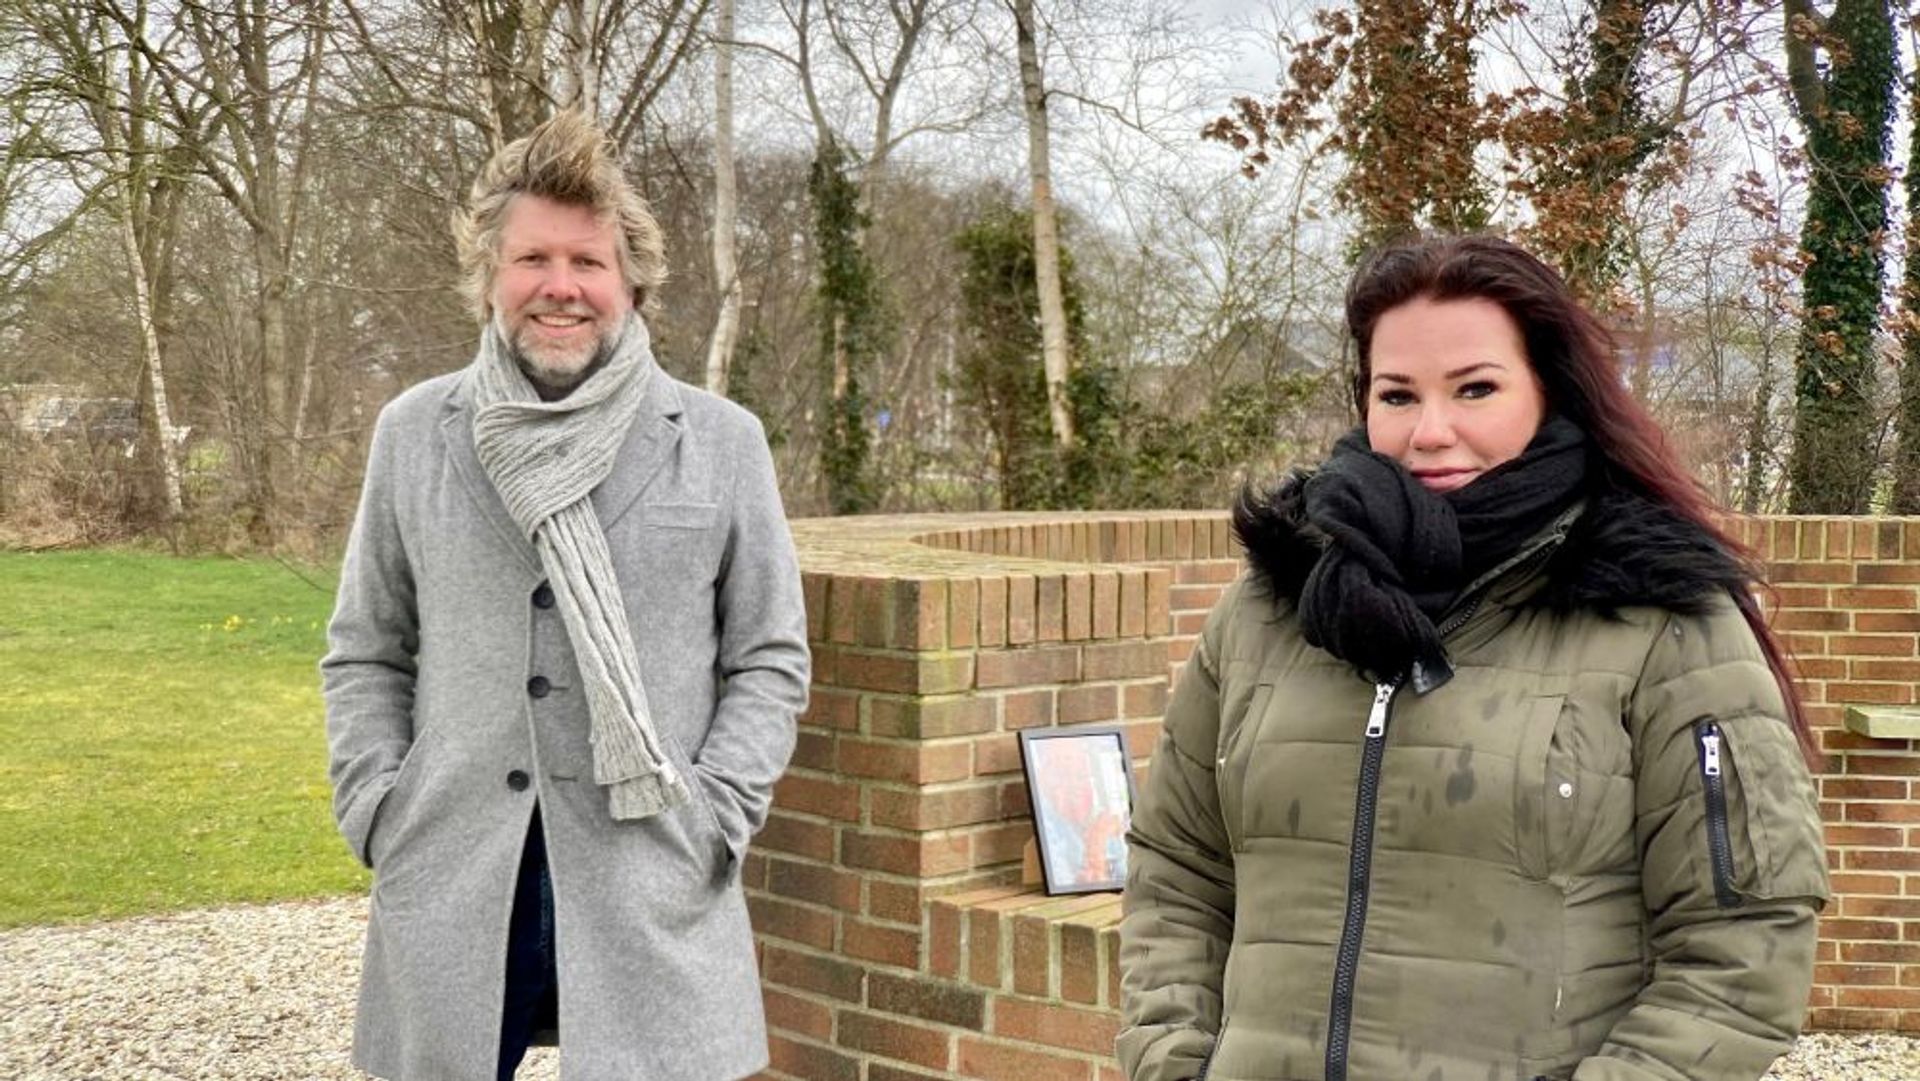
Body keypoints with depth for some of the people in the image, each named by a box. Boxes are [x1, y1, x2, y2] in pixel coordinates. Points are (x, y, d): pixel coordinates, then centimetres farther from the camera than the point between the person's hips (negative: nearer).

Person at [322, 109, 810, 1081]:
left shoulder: (720, 443, 3)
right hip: (449, 882, 2)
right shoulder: (414, 434, 6)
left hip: (651, 882, -1)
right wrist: (376, 809, 0)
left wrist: (713, 815, -5)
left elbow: (769, 660, 6)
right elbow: (366, 655, 12)